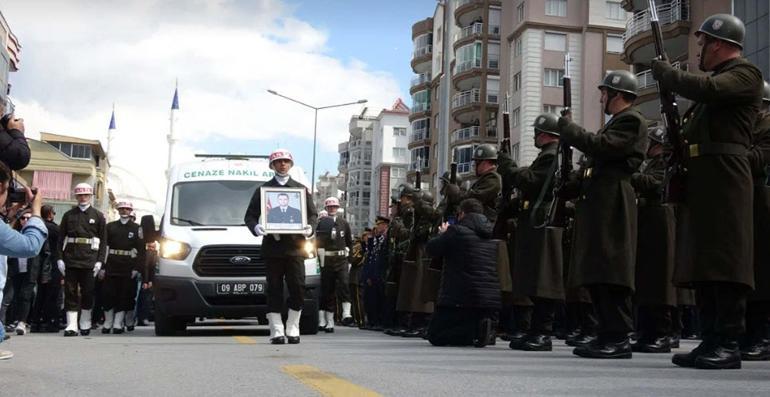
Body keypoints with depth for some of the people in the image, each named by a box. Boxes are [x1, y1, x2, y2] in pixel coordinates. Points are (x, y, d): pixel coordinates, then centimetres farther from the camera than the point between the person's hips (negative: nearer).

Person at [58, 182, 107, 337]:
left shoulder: (98, 216, 6)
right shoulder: (69, 215, 10)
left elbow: (103, 241, 4)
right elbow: (61, 238, 7)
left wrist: (99, 261, -5)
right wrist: (60, 258, -3)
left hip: (89, 260, -1)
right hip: (71, 259, 1)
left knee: (88, 293, 5)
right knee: (71, 293, -2)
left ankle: (85, 324, 18)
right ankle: (71, 325, -2)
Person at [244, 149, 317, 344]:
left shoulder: (301, 189, 16)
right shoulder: (263, 189, 13)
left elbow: (313, 214, 13)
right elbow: (250, 215, 9)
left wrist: (309, 228, -9)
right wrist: (255, 227, -13)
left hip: (295, 246, 1)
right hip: (272, 246, -1)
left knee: (298, 288, -5)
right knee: (274, 289, -1)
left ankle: (292, 329, 8)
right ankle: (277, 331, 4)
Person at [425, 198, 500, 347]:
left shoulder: (456, 231, -9)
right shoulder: (492, 235, 10)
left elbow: (430, 248, -1)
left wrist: (443, 235, 19)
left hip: (462, 299, -7)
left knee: (435, 335, 7)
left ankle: (475, 329, -14)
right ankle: (480, 327, -2)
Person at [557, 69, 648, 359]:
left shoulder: (631, 121, -5)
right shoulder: (616, 122, 26)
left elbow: (600, 147, -19)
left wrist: (567, 127, -8)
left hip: (612, 204, -10)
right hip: (598, 205, 10)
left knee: (610, 272, -11)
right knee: (596, 274, 8)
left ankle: (619, 339, -9)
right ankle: (608, 335, 12)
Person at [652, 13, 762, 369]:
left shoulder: (745, 74, -2)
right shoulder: (716, 79, 25)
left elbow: (708, 89, -21)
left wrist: (666, 73, -8)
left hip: (724, 176, -9)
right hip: (700, 179, 9)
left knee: (725, 260, -10)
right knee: (704, 261, 7)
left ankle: (729, 345, -8)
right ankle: (710, 341, 11)